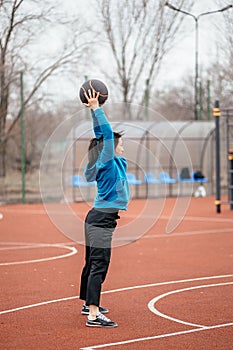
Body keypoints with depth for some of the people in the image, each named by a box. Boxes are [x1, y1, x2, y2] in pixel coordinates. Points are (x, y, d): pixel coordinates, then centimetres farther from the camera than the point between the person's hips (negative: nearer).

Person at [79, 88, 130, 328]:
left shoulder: (114, 163, 14)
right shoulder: (108, 162, -10)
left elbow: (102, 133, 22)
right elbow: (107, 133, -19)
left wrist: (95, 109, 20)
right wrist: (96, 109, -17)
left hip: (99, 218, 10)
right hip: (101, 220, -10)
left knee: (92, 264, 19)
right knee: (99, 265, -16)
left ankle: (89, 304, 31)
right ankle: (93, 315, -22)